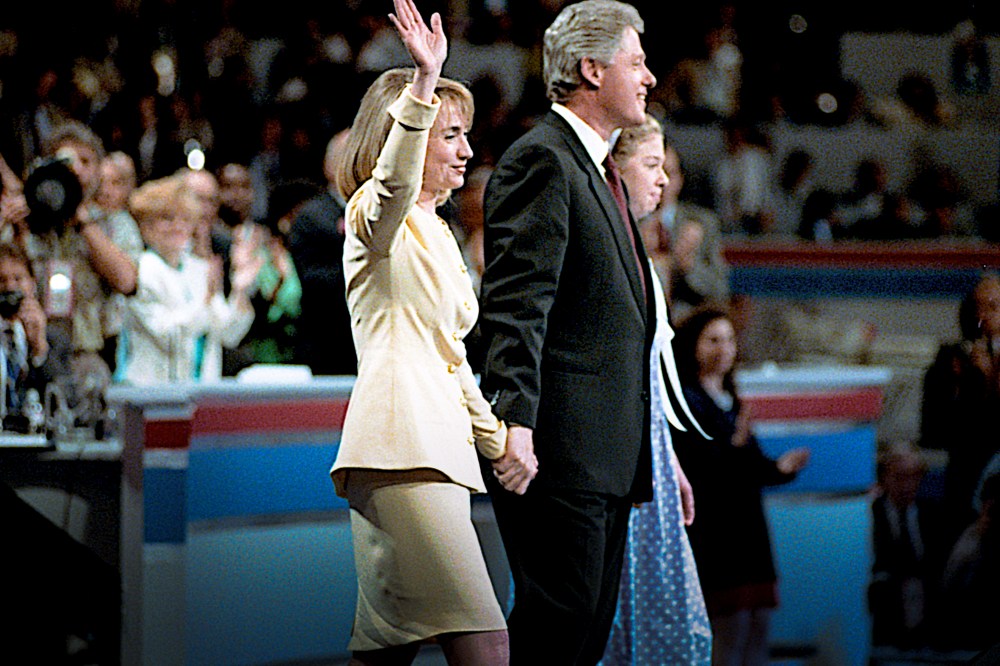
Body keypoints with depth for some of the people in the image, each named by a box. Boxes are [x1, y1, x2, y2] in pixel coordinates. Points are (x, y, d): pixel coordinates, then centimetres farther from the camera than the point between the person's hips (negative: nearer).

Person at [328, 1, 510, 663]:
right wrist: (424, 84, -41)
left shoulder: (436, 234, 27)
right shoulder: (378, 219, -1)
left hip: (436, 447, 10)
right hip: (403, 451, -10)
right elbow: (394, 183, -27)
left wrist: (503, 444, 25)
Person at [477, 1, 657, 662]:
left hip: (608, 456, 10)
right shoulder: (542, 160, -9)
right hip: (558, 449, -10)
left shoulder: (598, 168, 22)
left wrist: (653, 455, 25)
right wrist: (516, 424, -27)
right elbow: (515, 305, -19)